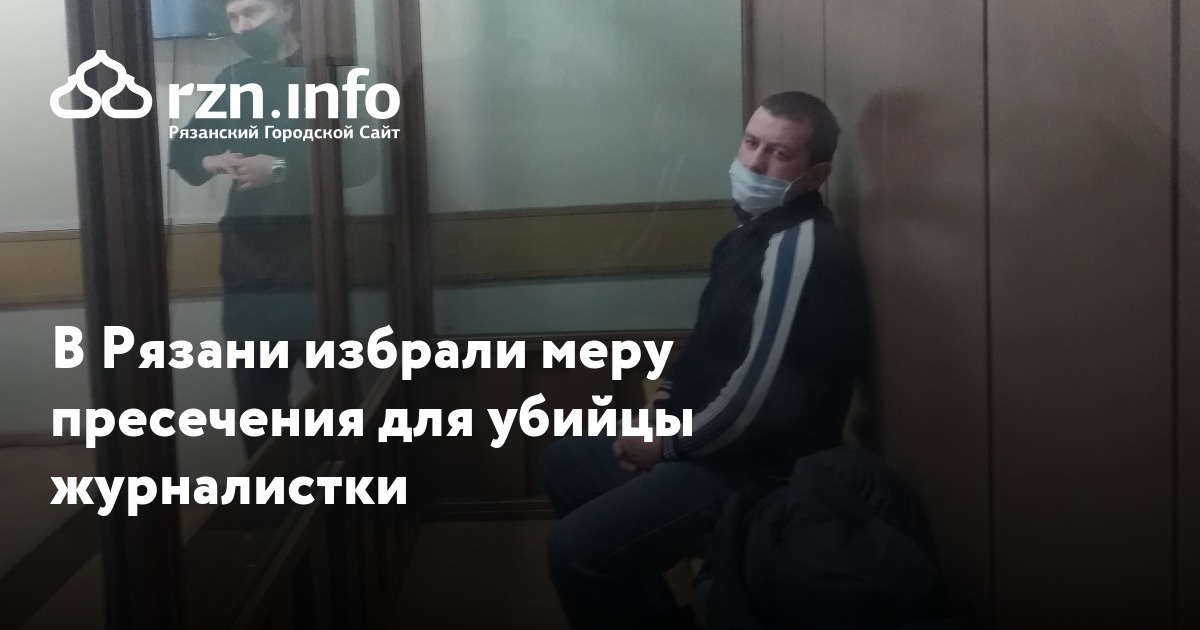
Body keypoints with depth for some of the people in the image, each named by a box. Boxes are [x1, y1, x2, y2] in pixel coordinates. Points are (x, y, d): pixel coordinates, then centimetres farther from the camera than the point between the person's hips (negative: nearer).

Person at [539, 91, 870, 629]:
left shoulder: (800, 249, -24)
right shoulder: (753, 230, 10)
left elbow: (757, 395, -28)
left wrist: (669, 442, -13)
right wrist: (659, 411, 5)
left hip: (758, 467, -11)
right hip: (708, 439, 11)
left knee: (573, 548, -22)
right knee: (562, 465, 23)